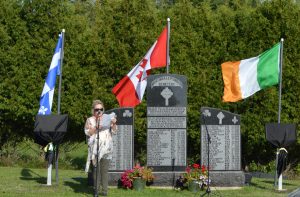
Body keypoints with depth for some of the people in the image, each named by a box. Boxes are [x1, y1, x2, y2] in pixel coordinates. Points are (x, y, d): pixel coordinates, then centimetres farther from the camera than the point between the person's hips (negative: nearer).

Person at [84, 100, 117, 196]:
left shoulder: (107, 118, 15)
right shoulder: (90, 120, 10)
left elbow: (114, 131, 10)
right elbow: (87, 132, -3)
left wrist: (114, 124, -9)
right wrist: (96, 127, -17)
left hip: (106, 148, 1)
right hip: (95, 148, -1)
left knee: (105, 169, -5)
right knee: (96, 168, -5)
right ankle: (96, 189, -1)